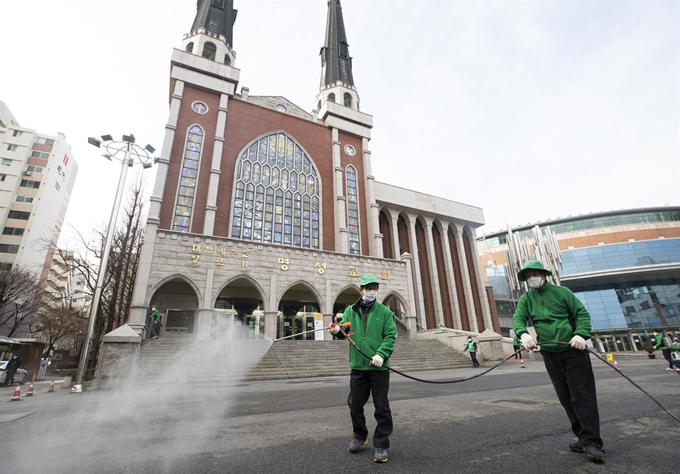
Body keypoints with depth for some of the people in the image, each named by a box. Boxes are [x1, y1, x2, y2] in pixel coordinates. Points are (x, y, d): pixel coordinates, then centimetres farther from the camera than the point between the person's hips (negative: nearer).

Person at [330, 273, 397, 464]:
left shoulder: (384, 311, -1)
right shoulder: (351, 311, 6)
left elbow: (390, 336, -6)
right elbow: (344, 330, -1)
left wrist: (381, 354, -21)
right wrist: (338, 330, -25)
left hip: (379, 367, -3)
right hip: (357, 366, 3)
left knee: (381, 408, 5)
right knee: (355, 405, 15)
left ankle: (381, 445, 22)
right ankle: (360, 437, 37)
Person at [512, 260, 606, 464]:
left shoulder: (561, 292, -2)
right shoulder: (526, 299, 3)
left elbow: (582, 313, -2)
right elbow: (518, 318, -10)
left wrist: (581, 334, -20)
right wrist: (524, 333, -32)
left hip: (574, 350, -3)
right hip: (550, 354, 3)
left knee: (582, 395, -4)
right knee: (566, 398, 9)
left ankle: (592, 441, 5)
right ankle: (583, 437, 22)